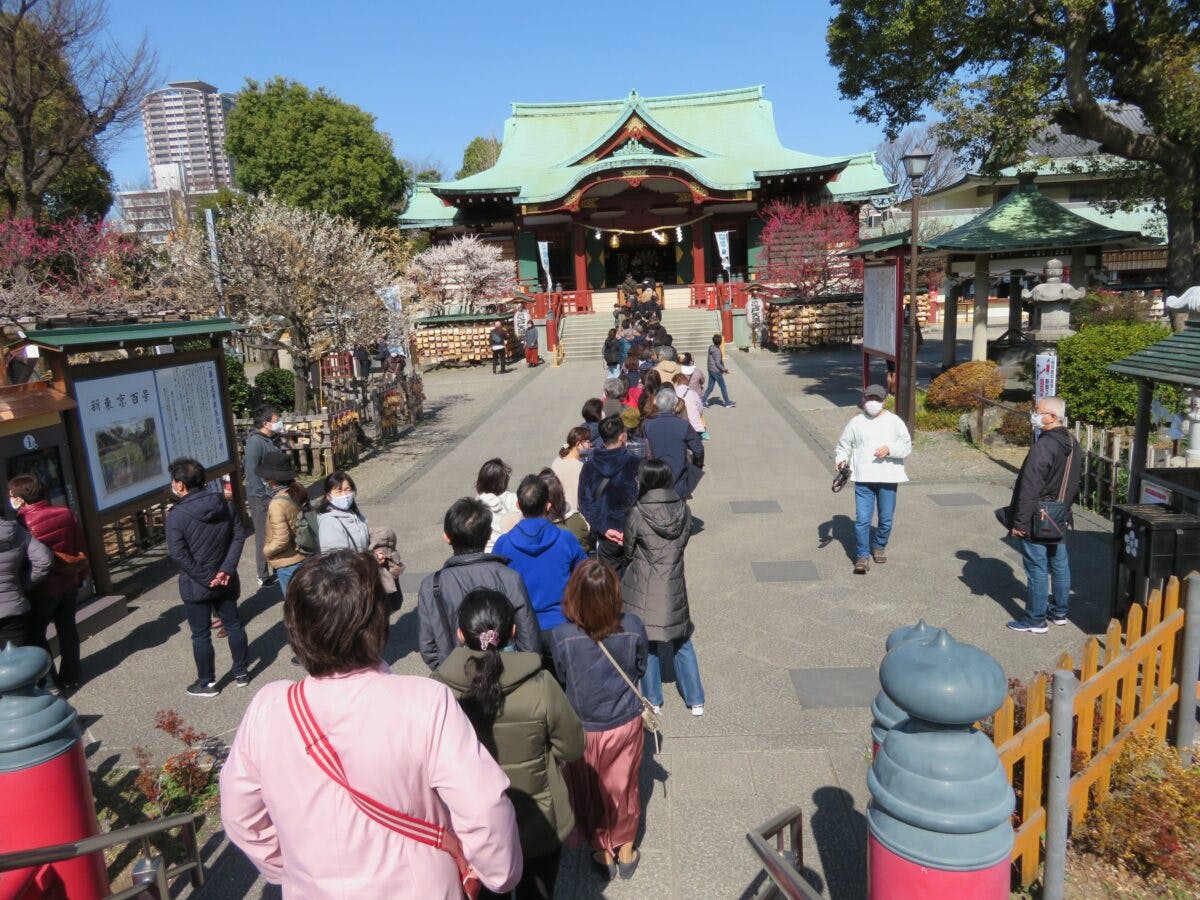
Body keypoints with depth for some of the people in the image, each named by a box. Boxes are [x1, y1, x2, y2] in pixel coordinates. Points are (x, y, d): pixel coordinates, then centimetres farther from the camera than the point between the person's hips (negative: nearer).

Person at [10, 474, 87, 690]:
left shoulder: (21, 523, -19)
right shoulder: (67, 514, -1)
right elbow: (82, 551, 6)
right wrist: (80, 576, 18)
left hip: (42, 589, -6)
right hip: (69, 583, 6)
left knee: (35, 634, 9)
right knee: (67, 629, 16)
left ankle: (49, 683, 12)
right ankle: (70, 678, 26)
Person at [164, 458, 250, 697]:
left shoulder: (177, 515, -17)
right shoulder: (225, 506, -2)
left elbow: (178, 554, -21)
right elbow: (239, 537, -4)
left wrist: (206, 578, -15)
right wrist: (227, 570, -9)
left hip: (195, 586, -5)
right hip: (225, 581, 5)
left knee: (201, 635, 9)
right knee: (233, 625, 16)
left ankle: (207, 683, 21)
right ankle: (241, 673, 27)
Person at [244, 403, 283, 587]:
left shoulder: (272, 440, 9)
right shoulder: (255, 442, -18)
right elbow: (252, 472, -21)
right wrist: (265, 498, -20)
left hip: (275, 494, 8)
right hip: (261, 498, -8)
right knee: (264, 537, 1)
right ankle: (264, 576, 12)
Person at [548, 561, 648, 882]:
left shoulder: (561, 636, -27)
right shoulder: (633, 627, -22)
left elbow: (562, 678, -7)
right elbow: (640, 669, -3)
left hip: (583, 730, -1)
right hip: (626, 723, 2)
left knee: (590, 793, 24)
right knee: (623, 787, 24)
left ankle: (603, 853, 43)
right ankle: (625, 849, 45)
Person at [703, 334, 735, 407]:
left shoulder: (711, 348, 6)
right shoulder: (717, 351, -21)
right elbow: (717, 363, -22)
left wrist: (723, 369, 17)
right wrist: (724, 369, -8)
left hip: (710, 371, 8)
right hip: (716, 371, -8)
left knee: (710, 387, 12)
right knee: (723, 387, 6)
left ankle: (703, 401, 8)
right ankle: (727, 402, 17)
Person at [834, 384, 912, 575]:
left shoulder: (894, 421, 4)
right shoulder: (856, 423, 5)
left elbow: (907, 446, 1)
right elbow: (843, 445, 10)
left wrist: (890, 449, -17)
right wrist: (841, 460, -9)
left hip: (888, 479, 1)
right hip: (863, 479, -1)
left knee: (886, 520, 9)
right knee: (862, 519, -7)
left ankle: (878, 548, 34)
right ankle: (862, 556, 2)